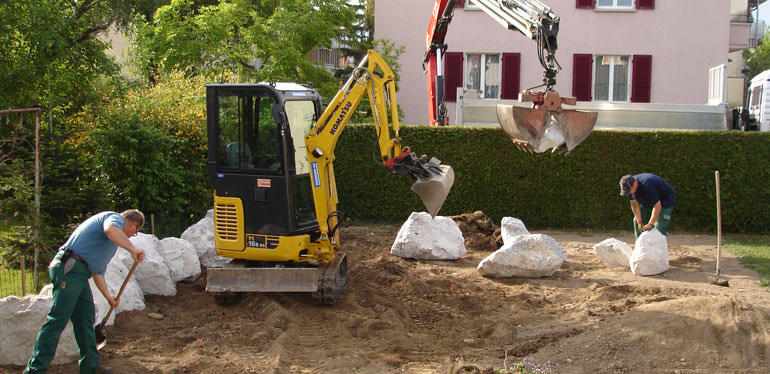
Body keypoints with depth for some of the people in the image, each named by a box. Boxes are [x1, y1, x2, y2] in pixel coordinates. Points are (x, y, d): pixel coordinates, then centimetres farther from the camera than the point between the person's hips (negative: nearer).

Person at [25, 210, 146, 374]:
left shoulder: (112, 242, 30)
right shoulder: (116, 218, 1)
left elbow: (98, 271, 32)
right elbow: (111, 229, -27)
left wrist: (108, 296, 28)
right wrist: (133, 249, -27)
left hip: (80, 274, 11)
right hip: (69, 268, -11)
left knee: (85, 319, 12)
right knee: (58, 319, -11)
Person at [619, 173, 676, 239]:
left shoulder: (646, 186, -39)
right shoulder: (630, 186, -17)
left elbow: (657, 206, -37)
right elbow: (634, 204, -11)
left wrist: (650, 224, -35)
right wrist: (639, 222, -16)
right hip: (647, 202, 7)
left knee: (659, 228, -16)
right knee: (636, 221, 2)